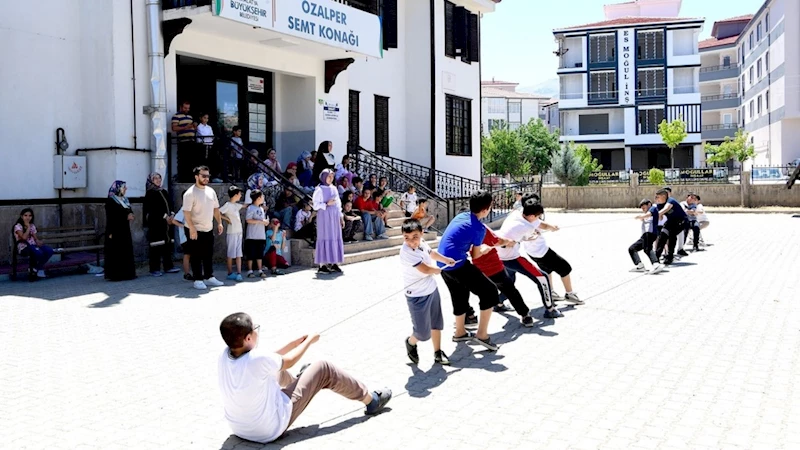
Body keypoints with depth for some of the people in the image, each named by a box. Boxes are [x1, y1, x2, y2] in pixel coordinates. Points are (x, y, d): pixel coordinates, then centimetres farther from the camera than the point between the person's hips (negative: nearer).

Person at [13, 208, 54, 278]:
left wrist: (38, 242, -10)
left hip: (33, 245, 6)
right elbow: (24, 237, -20)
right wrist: (28, 227, -12)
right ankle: (39, 269, -7)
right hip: (24, 247, -6)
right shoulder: (18, 226, -4)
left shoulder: (32, 226, 16)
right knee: (39, 253, -37)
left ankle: (37, 268, -5)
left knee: (49, 250, -22)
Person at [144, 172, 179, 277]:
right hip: (155, 223, -7)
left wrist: (171, 215, -2)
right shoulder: (150, 193, -5)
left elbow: (170, 204, 16)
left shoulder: (164, 192, 16)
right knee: (156, 247, -5)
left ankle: (168, 266, 16)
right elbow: (153, 208, -14)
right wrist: (165, 216, -17)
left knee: (168, 244, 9)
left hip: (166, 222, 7)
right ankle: (154, 269, 1)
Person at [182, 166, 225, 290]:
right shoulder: (190, 193, -14)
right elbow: (186, 212, -19)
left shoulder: (211, 191, 8)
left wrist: (219, 222, 9)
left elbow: (216, 208, 16)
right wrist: (192, 228, -24)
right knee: (196, 256, 1)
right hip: (195, 230, -7)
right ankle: (198, 280, 8)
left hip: (209, 229, 7)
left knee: (209, 255, 13)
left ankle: (209, 277, 24)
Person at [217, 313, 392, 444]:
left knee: (275, 369, 24)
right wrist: (309, 341, 9)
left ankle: (297, 380, 60)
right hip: (272, 429, -7)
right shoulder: (257, 359, -31)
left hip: (239, 429, 7)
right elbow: (288, 362, -9)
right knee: (323, 369, 0)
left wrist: (294, 343, 14)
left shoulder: (224, 356, -11)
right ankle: (371, 400, 19)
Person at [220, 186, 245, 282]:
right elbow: (218, 213, -19)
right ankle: (230, 273, 10)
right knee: (230, 254, 2)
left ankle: (239, 273, 2)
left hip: (239, 232, 7)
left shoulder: (236, 205, 13)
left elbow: (244, 206, 29)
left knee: (238, 253, 3)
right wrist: (227, 219, -13)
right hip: (232, 232, -7)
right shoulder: (228, 205, -11)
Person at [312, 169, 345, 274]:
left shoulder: (334, 188, 13)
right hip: (324, 217, -6)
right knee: (325, 238, -7)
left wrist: (341, 217, 14)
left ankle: (334, 263, 10)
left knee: (336, 238, 4)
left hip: (335, 217, 6)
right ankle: (322, 265, -4)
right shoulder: (319, 189, -5)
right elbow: (315, 205, -9)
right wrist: (327, 204, -22)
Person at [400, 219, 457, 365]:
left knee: (436, 323, 20)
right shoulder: (406, 252, -28)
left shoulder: (422, 243, -4)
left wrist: (446, 260, 24)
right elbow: (426, 269, -25)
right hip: (417, 297, -7)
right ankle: (411, 342, 33)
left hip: (432, 290, 8)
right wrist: (439, 270, -6)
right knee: (423, 332, -1)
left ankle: (438, 353, 38)